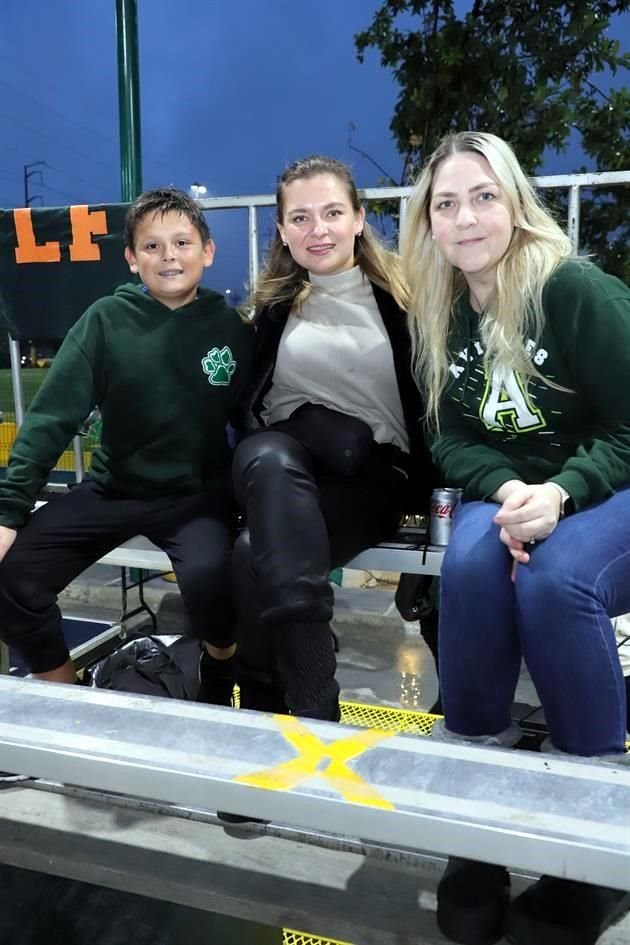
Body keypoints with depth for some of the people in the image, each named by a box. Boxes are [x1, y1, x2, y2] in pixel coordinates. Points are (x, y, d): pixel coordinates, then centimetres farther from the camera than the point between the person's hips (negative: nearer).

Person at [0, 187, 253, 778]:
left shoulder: (230, 328, -4)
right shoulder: (106, 320, -6)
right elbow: (52, 417, -8)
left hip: (196, 495, -2)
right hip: (112, 488, 2)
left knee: (208, 574, -33)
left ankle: (222, 678, 4)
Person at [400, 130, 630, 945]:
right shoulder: (437, 315, 2)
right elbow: (452, 440, -1)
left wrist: (560, 493, -29)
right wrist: (506, 492, -21)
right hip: (509, 494, 4)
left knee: (554, 579, -34)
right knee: (472, 563, -30)